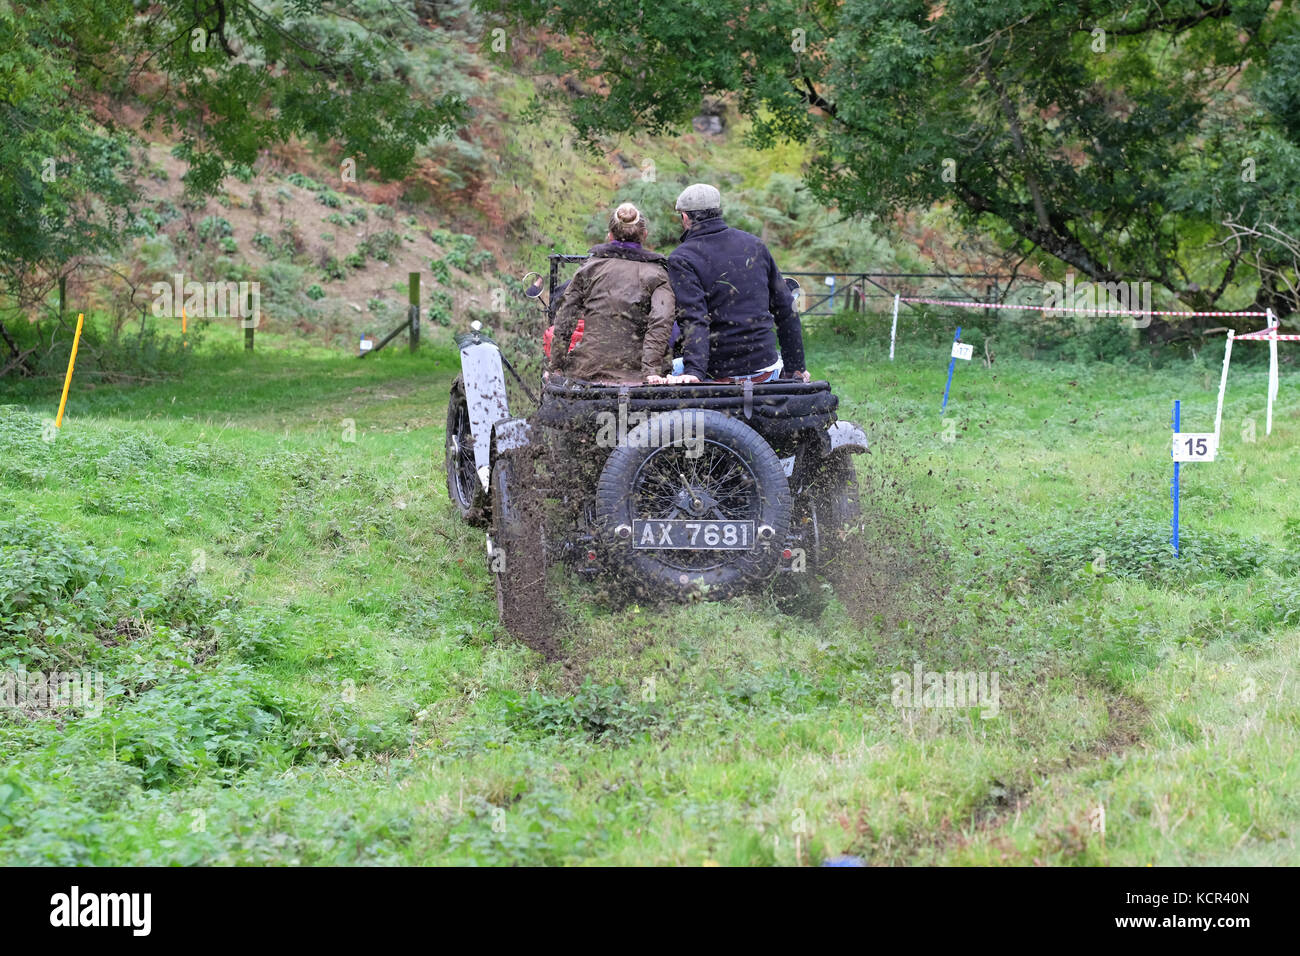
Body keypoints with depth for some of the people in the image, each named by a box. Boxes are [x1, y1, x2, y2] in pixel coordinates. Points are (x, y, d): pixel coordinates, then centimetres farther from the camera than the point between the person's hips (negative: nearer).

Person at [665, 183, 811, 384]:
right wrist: (795, 367, 18)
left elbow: (694, 318, -21)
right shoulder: (754, 244, 9)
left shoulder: (682, 259, -7)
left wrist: (693, 371, -30)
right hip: (766, 370, 3)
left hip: (718, 374, -3)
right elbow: (785, 309, 12)